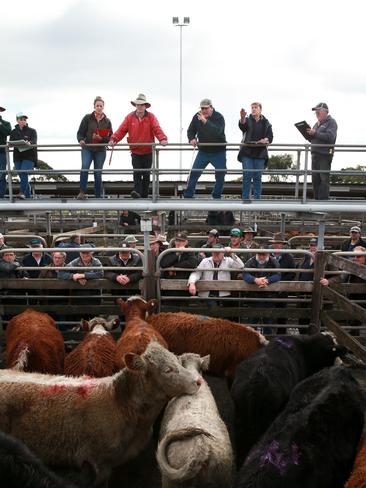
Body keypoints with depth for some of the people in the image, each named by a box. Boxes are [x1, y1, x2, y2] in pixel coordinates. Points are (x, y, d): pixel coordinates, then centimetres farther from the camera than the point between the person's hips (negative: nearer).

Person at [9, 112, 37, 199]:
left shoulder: (32, 131, 5)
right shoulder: (13, 132, 14)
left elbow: (34, 142, -10)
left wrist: (29, 143, -33)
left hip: (29, 156, -4)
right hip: (18, 157, 4)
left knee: (24, 173, -21)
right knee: (22, 176, 3)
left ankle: (22, 192, -21)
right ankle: (28, 195, 12)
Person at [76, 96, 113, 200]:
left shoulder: (107, 121, 6)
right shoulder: (87, 118, 1)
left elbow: (110, 138, 5)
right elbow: (80, 132, 1)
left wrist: (101, 138, -13)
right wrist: (81, 140, -19)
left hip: (100, 150, 2)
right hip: (87, 148, -1)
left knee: (98, 173, 4)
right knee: (84, 167, -24)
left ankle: (98, 197, 14)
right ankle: (82, 192, -18)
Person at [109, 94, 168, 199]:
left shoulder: (151, 117, -3)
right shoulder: (130, 117, 0)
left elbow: (157, 129, -16)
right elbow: (121, 130, -6)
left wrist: (162, 139, -35)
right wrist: (114, 139, -21)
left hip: (148, 151, 0)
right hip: (135, 151, 0)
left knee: (146, 174, 8)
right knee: (136, 172, -12)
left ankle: (145, 195, 18)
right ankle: (137, 192, -19)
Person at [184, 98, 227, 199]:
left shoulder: (219, 117, -15)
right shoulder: (197, 117, -1)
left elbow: (217, 131, -33)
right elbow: (191, 130, 11)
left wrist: (205, 121, -41)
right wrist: (192, 139, -11)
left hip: (218, 152, -3)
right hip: (203, 151, 3)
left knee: (220, 176, -1)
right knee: (194, 174, -1)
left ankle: (216, 197, 15)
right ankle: (188, 196, 7)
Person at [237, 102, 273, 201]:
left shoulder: (266, 123, 13)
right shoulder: (247, 120, 6)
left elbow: (270, 137, 5)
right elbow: (242, 126, -17)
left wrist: (265, 140, -18)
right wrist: (242, 118, -39)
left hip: (260, 153, 2)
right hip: (247, 153, -1)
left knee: (258, 177, 2)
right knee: (247, 176, -6)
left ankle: (257, 199, 7)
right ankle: (245, 199, -1)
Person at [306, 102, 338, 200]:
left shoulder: (331, 122, 0)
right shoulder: (317, 124, 24)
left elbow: (330, 137, -16)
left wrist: (315, 133, -16)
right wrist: (309, 134, 3)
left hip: (325, 154, -8)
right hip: (315, 154, 8)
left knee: (324, 178, -10)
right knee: (315, 179, 6)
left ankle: (323, 200, -10)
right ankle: (317, 199, 11)